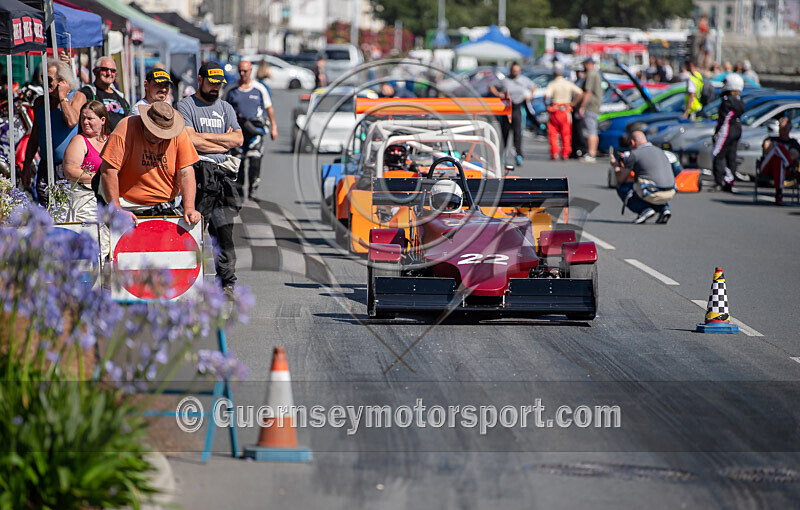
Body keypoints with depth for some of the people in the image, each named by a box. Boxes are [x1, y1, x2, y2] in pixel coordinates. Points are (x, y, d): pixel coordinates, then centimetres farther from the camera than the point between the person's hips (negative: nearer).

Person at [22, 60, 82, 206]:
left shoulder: (77, 97, -1)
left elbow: (72, 121, -21)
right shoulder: (40, 102, 12)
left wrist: (62, 97, -11)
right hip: (46, 166, 4)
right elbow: (34, 137, 18)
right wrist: (26, 166, 14)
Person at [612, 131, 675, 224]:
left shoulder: (634, 154, -2)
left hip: (653, 194, -6)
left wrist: (615, 166, 25)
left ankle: (645, 209, -2)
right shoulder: (659, 151, 19)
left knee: (621, 187, 15)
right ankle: (664, 209, 11)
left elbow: (621, 179, 4)